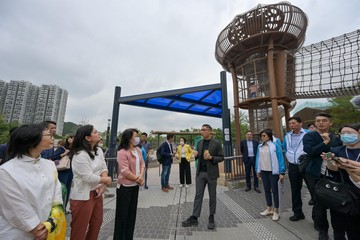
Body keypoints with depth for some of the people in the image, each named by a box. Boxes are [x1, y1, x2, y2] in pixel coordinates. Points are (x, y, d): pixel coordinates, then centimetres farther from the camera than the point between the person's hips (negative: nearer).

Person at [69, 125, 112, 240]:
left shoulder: (99, 150, 3)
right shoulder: (80, 155, -23)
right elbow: (88, 177, -25)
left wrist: (103, 185, -10)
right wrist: (107, 180, -11)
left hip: (96, 192, 8)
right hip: (83, 196, -8)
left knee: (97, 223, 22)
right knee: (80, 228, 11)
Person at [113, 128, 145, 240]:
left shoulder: (138, 150, 2)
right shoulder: (122, 152, -21)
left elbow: (142, 164, 5)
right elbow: (125, 172, -23)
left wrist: (141, 176, -12)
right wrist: (138, 179, -13)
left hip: (135, 186, 7)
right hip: (125, 187, -7)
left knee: (132, 213, 19)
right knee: (122, 214, 10)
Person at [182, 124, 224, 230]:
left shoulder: (216, 143, -8)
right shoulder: (199, 142, 7)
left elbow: (221, 157, -6)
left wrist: (211, 158, -23)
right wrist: (196, 155, -7)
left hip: (211, 173, -3)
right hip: (200, 173, 4)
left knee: (212, 196, 11)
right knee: (198, 195, 8)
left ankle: (211, 217, 29)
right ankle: (194, 218, 18)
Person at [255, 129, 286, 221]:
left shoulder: (275, 146, -11)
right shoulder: (260, 146, 2)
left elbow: (280, 159, -11)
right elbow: (258, 158, 7)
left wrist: (282, 172, -14)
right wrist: (258, 170, 9)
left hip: (273, 171, -5)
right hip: (263, 171, 5)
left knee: (274, 190, 6)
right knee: (266, 190, 15)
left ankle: (276, 211, 21)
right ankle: (269, 208, 31)